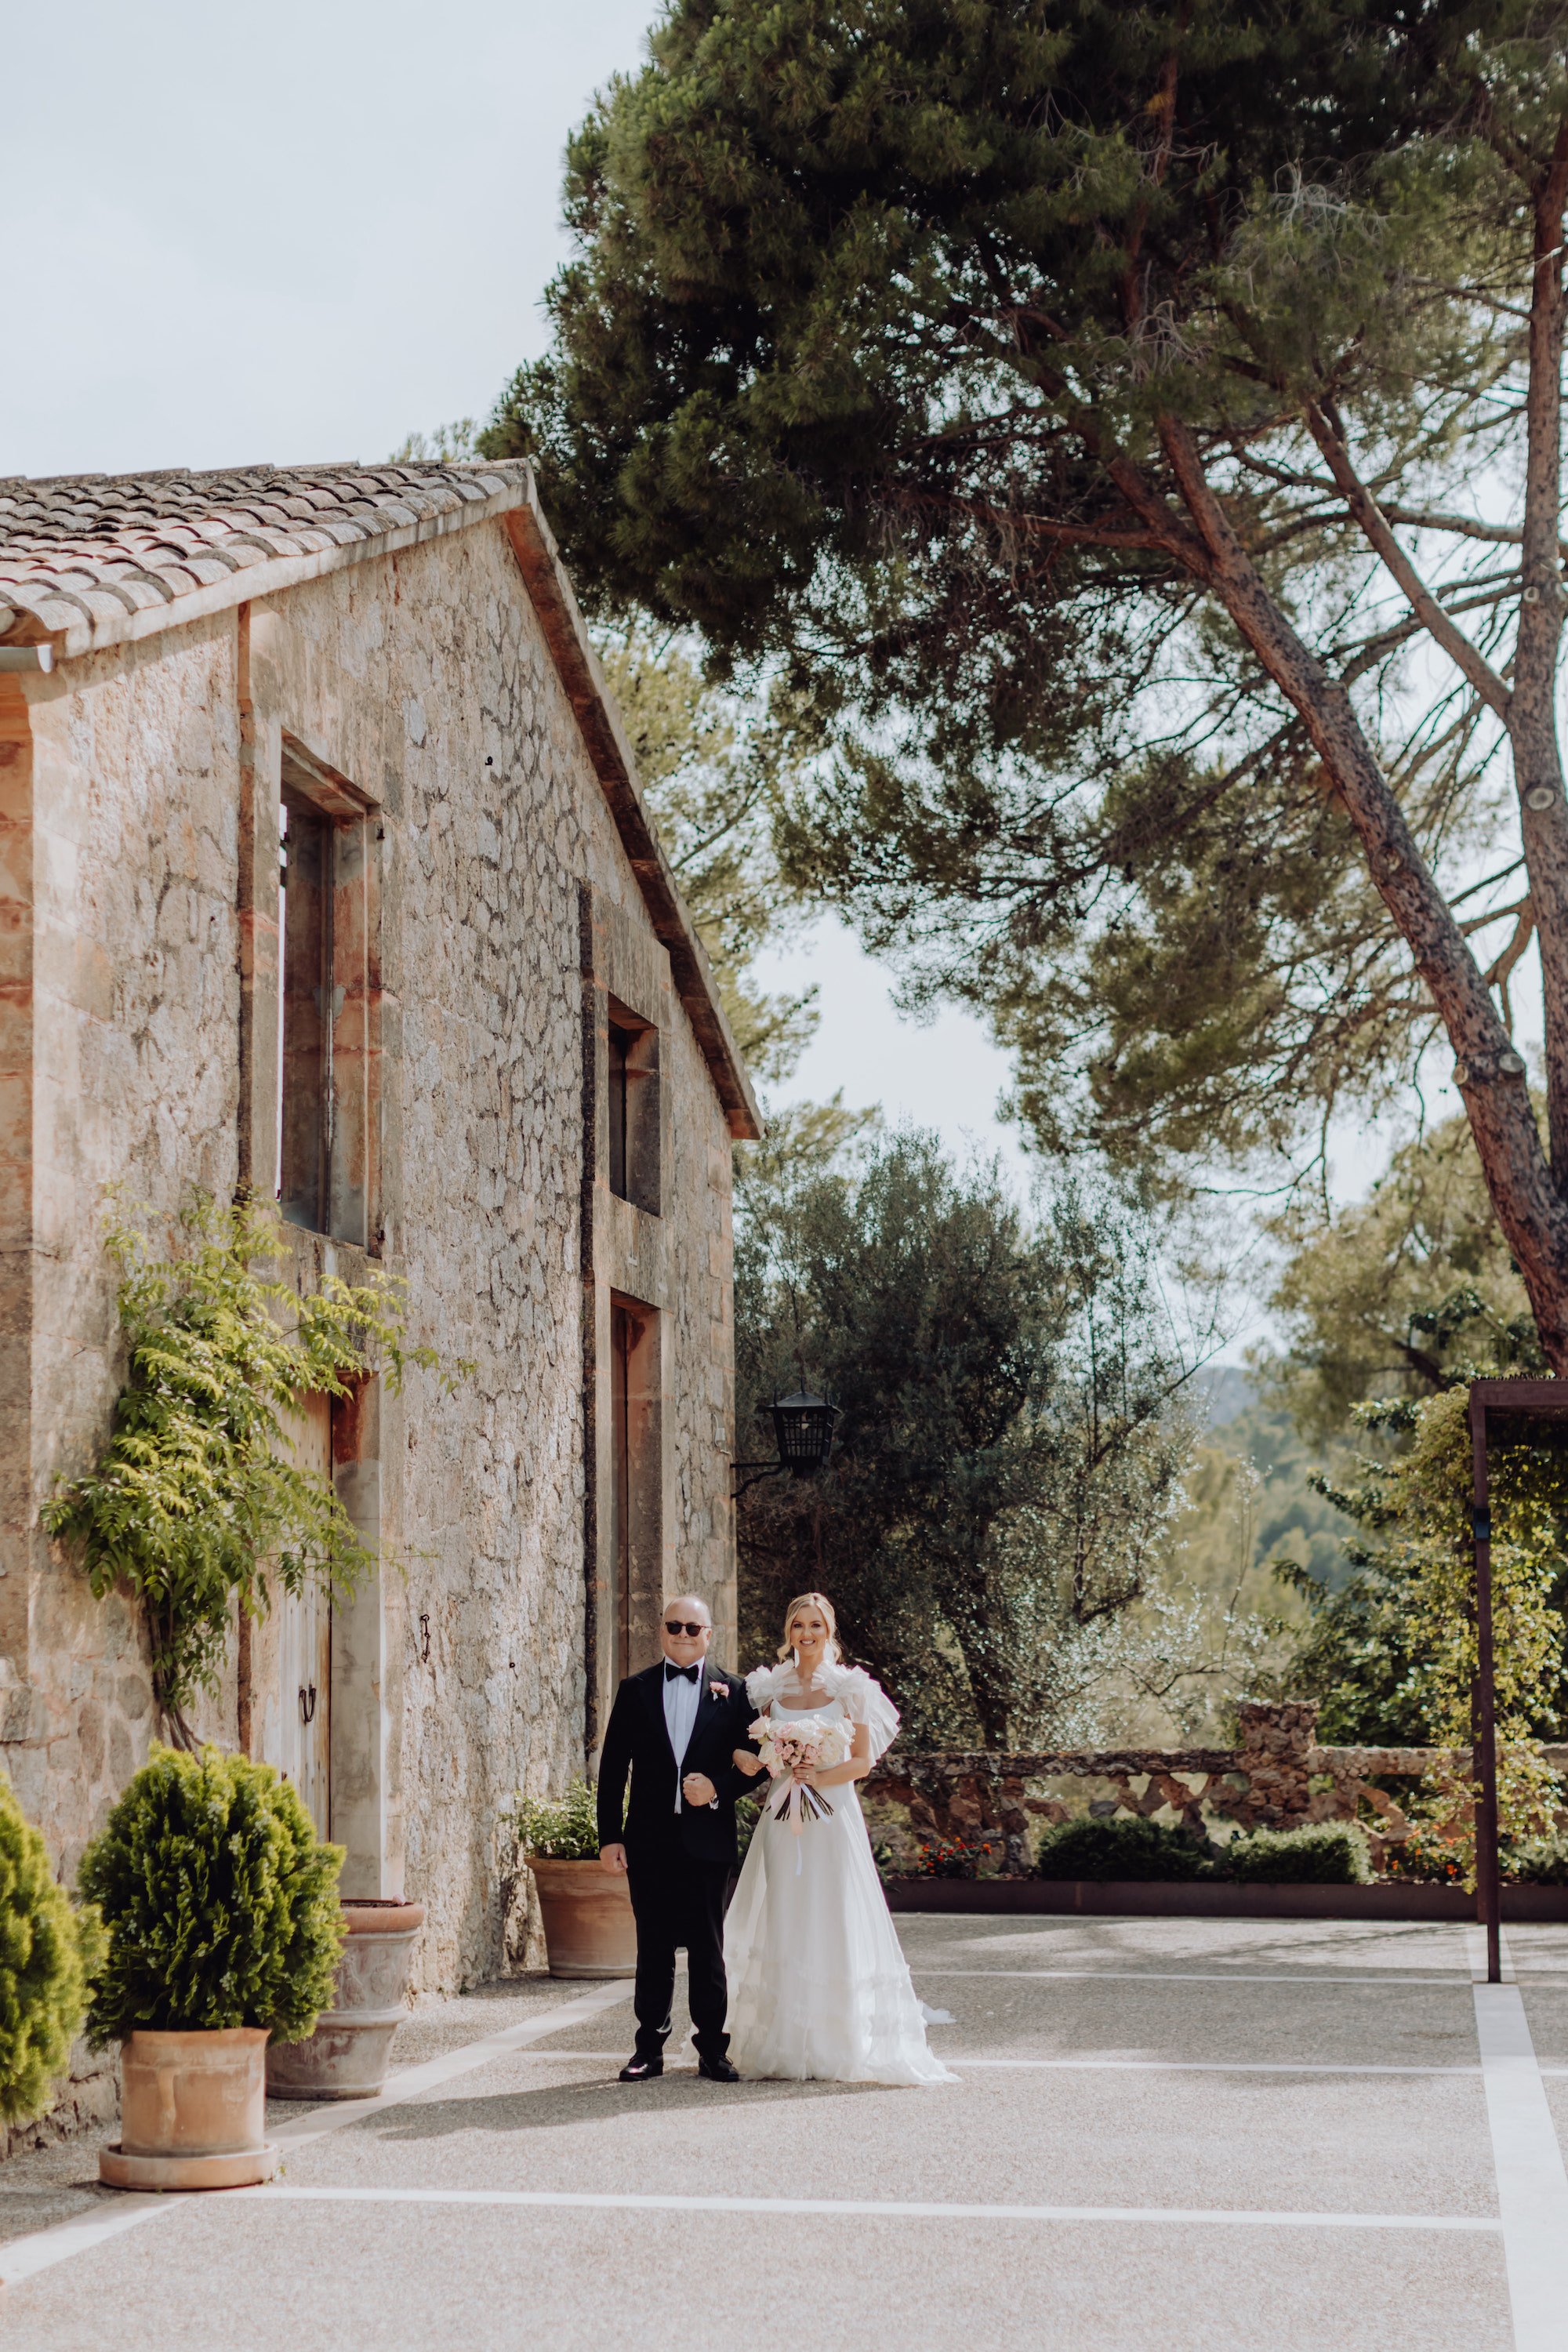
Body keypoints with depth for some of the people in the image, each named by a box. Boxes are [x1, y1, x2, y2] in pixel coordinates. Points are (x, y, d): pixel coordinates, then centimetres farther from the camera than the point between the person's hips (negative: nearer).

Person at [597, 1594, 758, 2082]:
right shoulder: (636, 1690, 7)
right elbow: (613, 1766, 6)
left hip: (708, 1838, -1)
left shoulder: (733, 1691, 4)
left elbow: (753, 1762, 4)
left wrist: (719, 1789, -15)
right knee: (653, 1946, 6)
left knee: (708, 1946, 4)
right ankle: (649, 2047, 12)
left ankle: (712, 2048, 11)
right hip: (649, 1840, 1)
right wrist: (609, 1835, 0)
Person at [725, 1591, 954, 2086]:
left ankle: (837, 2045, 0)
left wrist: (821, 1777, -17)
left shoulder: (851, 1688, 2)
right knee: (783, 1925, 0)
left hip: (834, 1817, -2)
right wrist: (743, 1757, -8)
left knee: (833, 1925, -5)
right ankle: (785, 2043, 3)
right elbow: (753, 1748, 15)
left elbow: (864, 1761, -1)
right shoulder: (771, 1687, 9)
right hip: (783, 1819, 2)